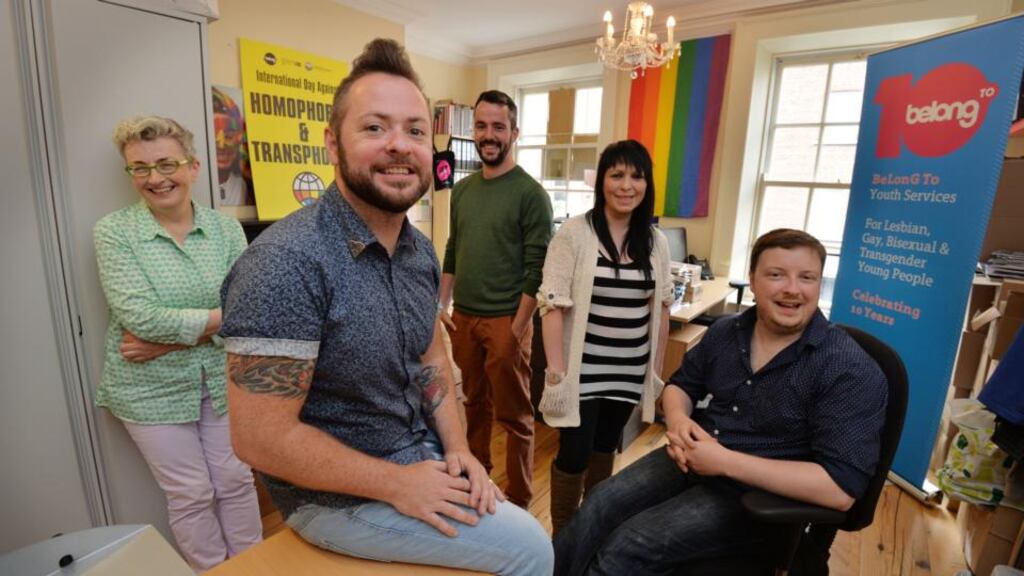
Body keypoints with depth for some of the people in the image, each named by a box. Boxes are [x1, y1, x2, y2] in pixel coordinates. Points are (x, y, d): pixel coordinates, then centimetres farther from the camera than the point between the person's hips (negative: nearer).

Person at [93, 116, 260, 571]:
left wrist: (167, 340, -18)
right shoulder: (113, 231, -8)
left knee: (236, 482, 14)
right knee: (191, 495, 12)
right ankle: (213, 571, 34)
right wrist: (218, 318, -17)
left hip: (222, 380, 2)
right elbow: (139, 315, -19)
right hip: (151, 390, -2)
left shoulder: (226, 229, -4)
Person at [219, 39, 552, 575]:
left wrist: (457, 447, -4)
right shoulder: (287, 261, -27)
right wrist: (396, 485, -18)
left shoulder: (420, 251, -2)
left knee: (522, 533, 17)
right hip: (338, 496, -6)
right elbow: (261, 437, -24)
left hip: (420, 456, 7)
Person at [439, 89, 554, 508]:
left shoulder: (530, 193, -10)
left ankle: (520, 500, 24)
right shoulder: (462, 189, 9)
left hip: (506, 319, -5)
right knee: (475, 402, 19)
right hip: (463, 317, 6)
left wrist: (517, 327, -15)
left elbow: (537, 267, -12)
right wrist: (443, 305, 8)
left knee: (514, 415, 6)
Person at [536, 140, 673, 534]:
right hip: (584, 370, -4)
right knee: (574, 454, 3)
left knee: (605, 449, 19)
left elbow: (661, 308, 10)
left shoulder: (655, 241, 4)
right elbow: (553, 304, -14)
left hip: (629, 373, 5)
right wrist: (556, 370, -17)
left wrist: (656, 368, 10)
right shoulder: (574, 232, -10)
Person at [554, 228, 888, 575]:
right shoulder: (726, 331, 1)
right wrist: (677, 418, -12)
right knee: (597, 507, -9)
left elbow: (842, 488, -23)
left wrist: (726, 462, -26)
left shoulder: (851, 370, -18)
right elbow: (681, 384, 12)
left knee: (627, 546, -17)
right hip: (692, 459, 6)